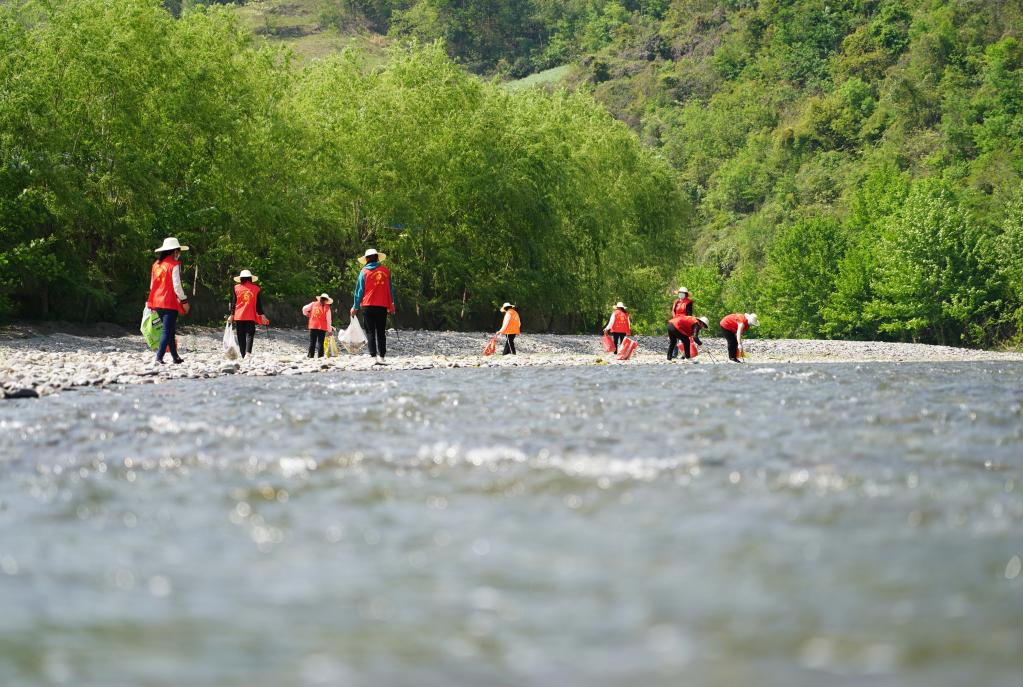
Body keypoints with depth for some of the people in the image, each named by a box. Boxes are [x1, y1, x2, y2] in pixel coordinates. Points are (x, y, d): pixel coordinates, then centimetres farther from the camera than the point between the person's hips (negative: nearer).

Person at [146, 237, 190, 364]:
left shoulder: (156, 265, 10)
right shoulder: (174, 265, -10)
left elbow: (152, 285, 15)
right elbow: (177, 286, -14)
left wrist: (152, 302, 22)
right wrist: (184, 301, -6)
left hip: (157, 302, 7)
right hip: (170, 302, -7)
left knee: (170, 330, 15)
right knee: (167, 331, -5)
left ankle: (175, 357, 20)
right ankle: (159, 357, -13)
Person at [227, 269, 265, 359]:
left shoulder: (236, 288, 2)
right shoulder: (255, 289, 2)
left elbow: (233, 303, 3)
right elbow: (258, 304, 3)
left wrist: (231, 315, 8)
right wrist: (261, 315, 8)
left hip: (239, 316, 1)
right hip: (251, 317, -1)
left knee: (241, 336, 8)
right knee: (249, 335, -3)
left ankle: (243, 355, 7)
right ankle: (248, 352, -25)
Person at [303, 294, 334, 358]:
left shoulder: (313, 304, 4)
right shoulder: (326, 307, -3)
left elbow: (304, 308, 3)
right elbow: (328, 319, -4)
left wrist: (307, 314, 24)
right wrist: (330, 329, 1)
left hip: (313, 326, 2)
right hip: (322, 327, -2)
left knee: (312, 342, 8)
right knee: (320, 342, 0)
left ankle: (310, 356, 7)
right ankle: (320, 356, -4)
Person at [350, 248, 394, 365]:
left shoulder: (364, 272, -1)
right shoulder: (386, 271, 5)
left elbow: (359, 290, 0)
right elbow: (390, 289, 10)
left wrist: (355, 307, 7)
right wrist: (391, 305, 19)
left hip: (368, 306, -2)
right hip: (382, 306, 2)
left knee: (370, 332, 2)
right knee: (381, 333, 7)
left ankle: (374, 357, -8)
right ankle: (381, 356, -1)